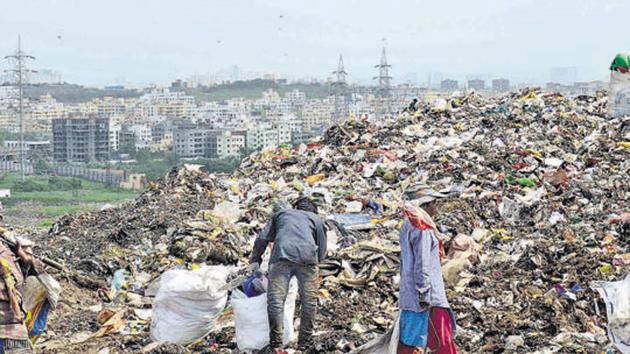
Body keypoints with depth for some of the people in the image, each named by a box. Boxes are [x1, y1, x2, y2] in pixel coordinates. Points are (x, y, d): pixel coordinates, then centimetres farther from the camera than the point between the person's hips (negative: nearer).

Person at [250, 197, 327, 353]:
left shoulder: (281, 213, 33)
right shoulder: (316, 219, 30)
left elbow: (263, 238, 24)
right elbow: (322, 251, 22)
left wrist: (255, 258, 36)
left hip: (281, 254, 0)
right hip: (308, 256, 0)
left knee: (276, 300, -1)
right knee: (309, 300, 11)